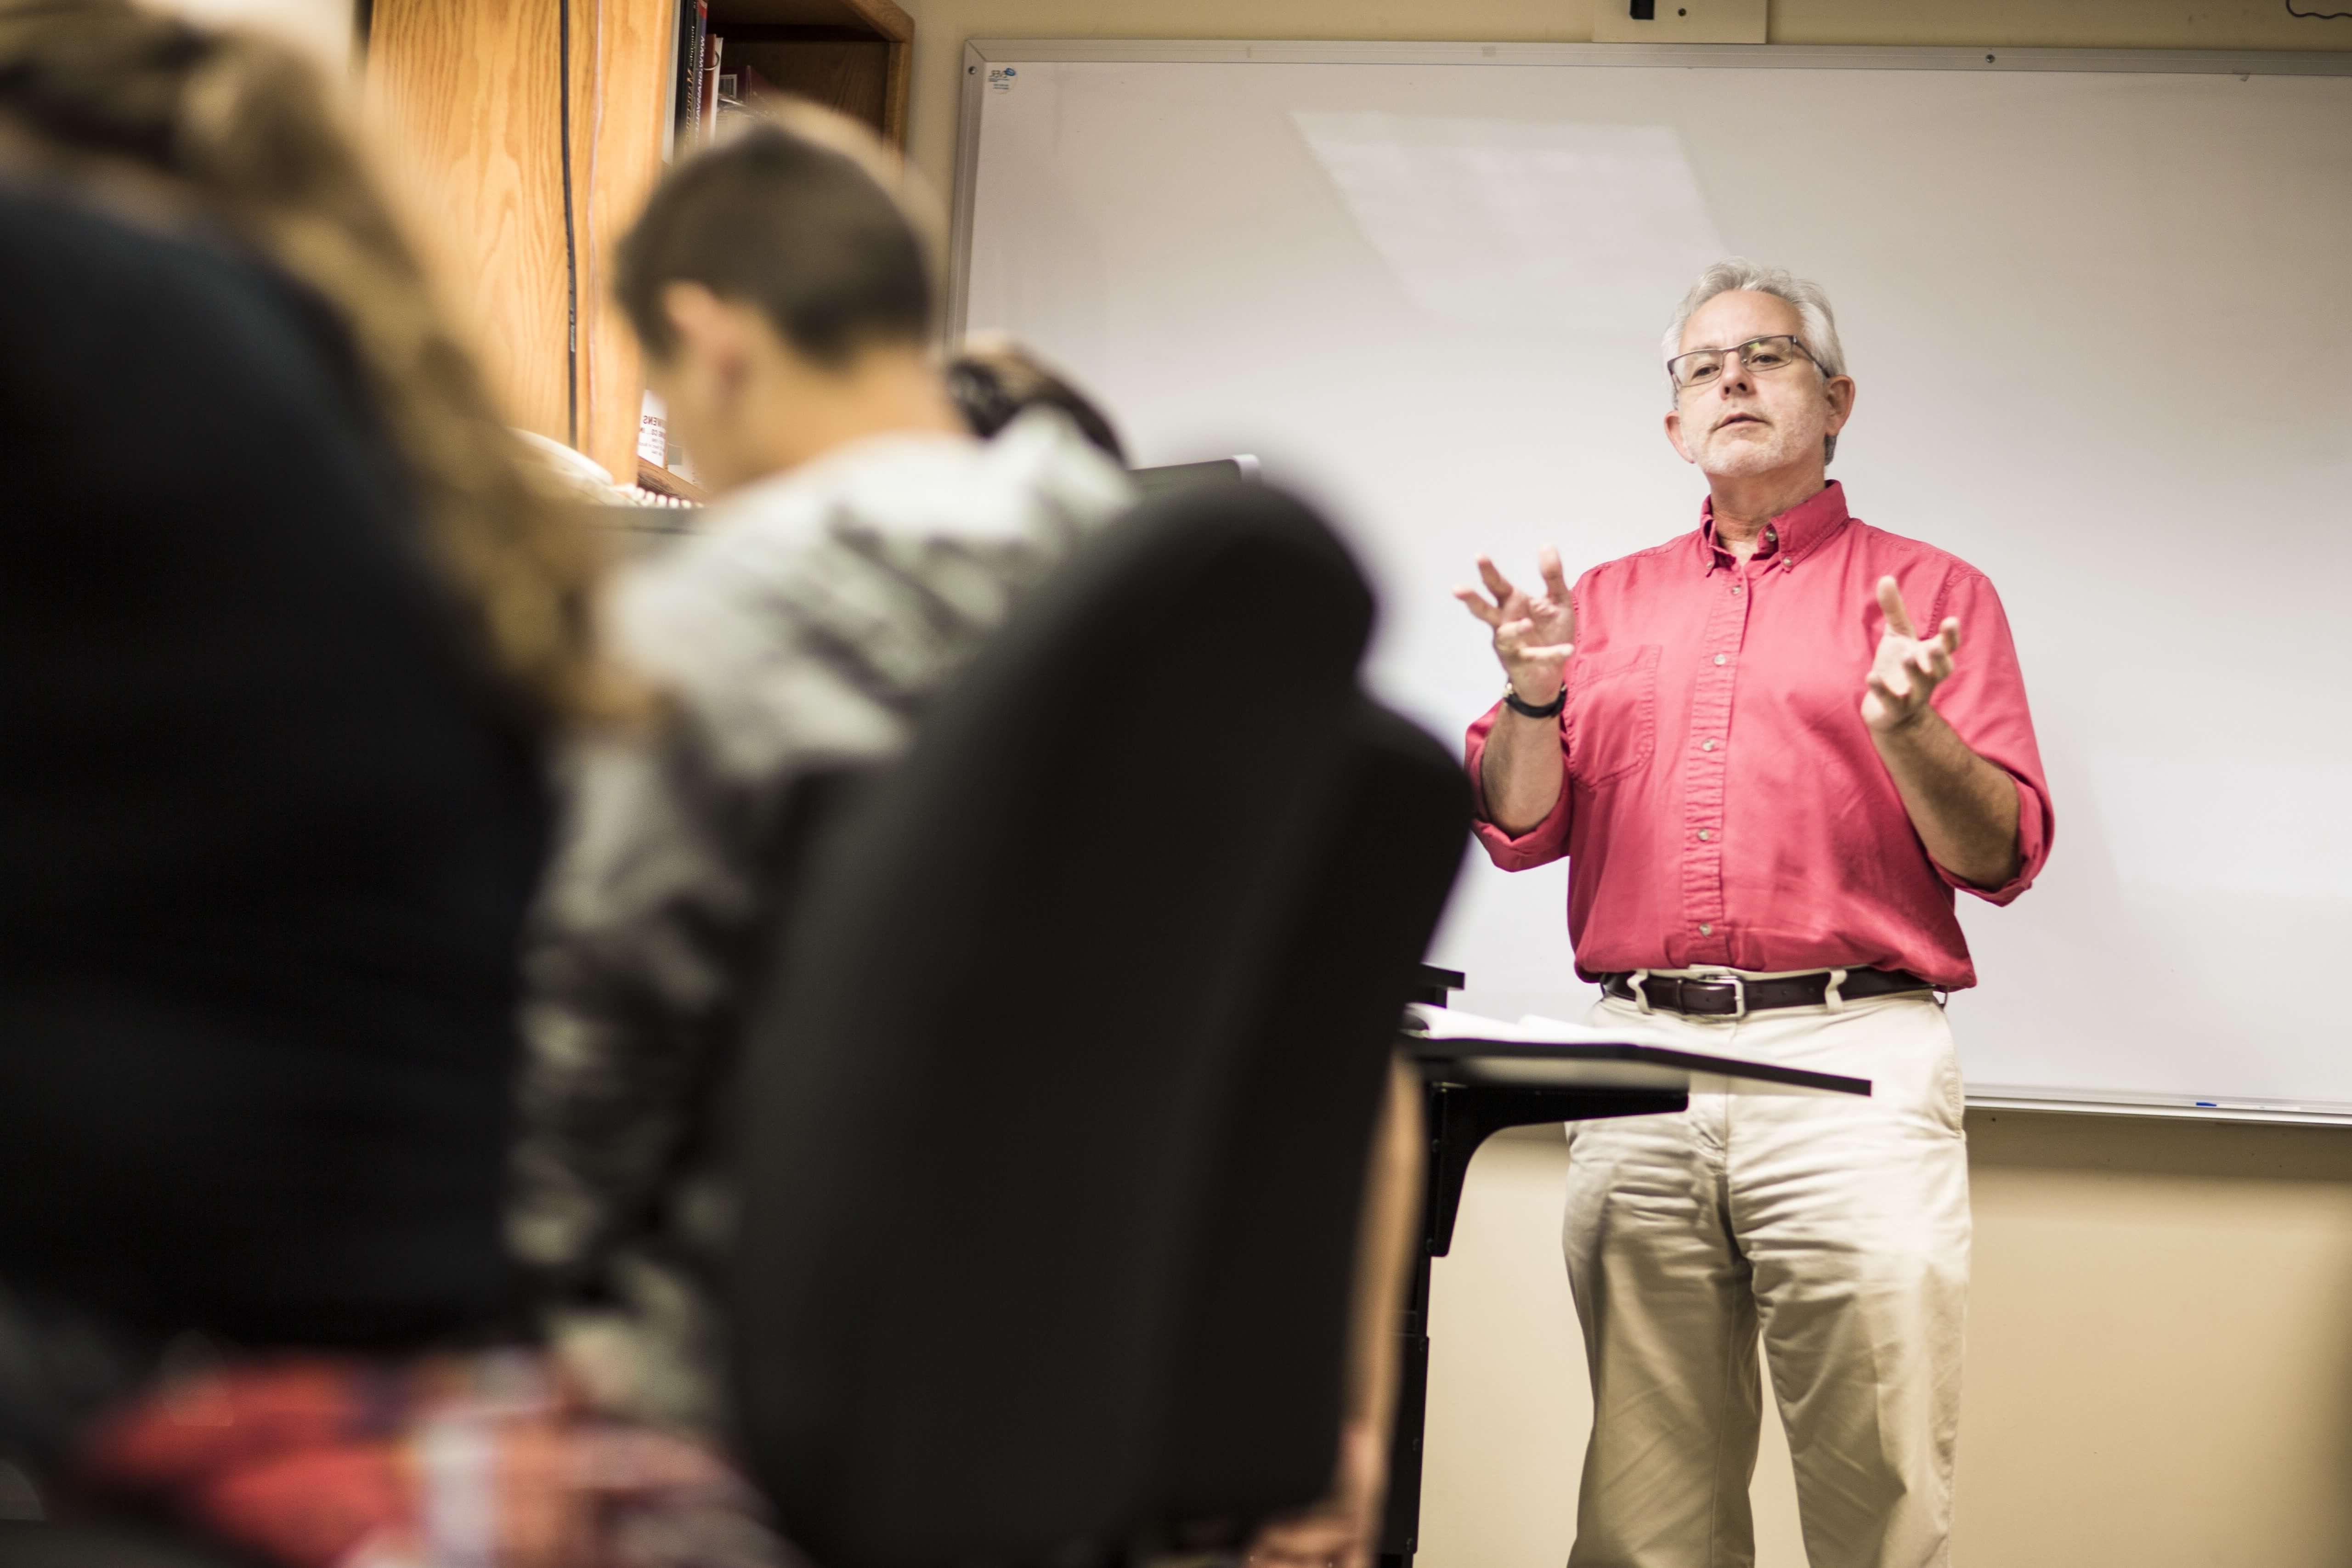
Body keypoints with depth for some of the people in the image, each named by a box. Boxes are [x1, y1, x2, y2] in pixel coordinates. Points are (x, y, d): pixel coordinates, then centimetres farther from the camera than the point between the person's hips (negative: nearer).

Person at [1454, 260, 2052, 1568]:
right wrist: (1537, 698, -4)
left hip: (1852, 1063, -3)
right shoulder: (1611, 602, 20)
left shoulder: (1933, 592, 11)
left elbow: (2003, 855, 3)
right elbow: (1517, 832, 15)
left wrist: (1904, 726, -16)